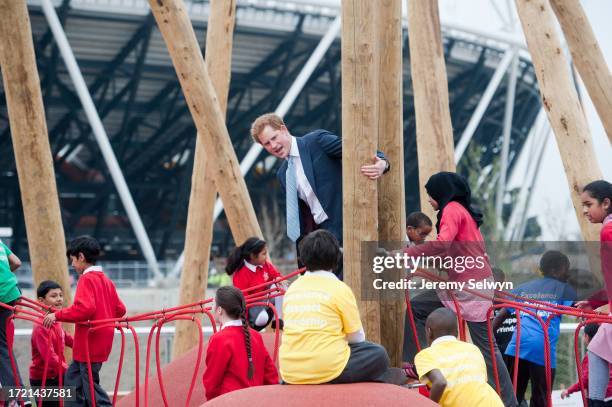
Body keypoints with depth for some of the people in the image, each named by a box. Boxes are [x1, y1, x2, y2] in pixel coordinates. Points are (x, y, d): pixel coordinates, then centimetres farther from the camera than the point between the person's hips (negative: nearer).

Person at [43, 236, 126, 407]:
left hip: (90, 343, -9)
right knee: (72, 380, 18)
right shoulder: (106, 280, 12)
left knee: (90, 385, -2)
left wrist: (57, 315, -21)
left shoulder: (86, 279, -14)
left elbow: (84, 308, -28)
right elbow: (120, 310, 13)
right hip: (102, 341, 9)